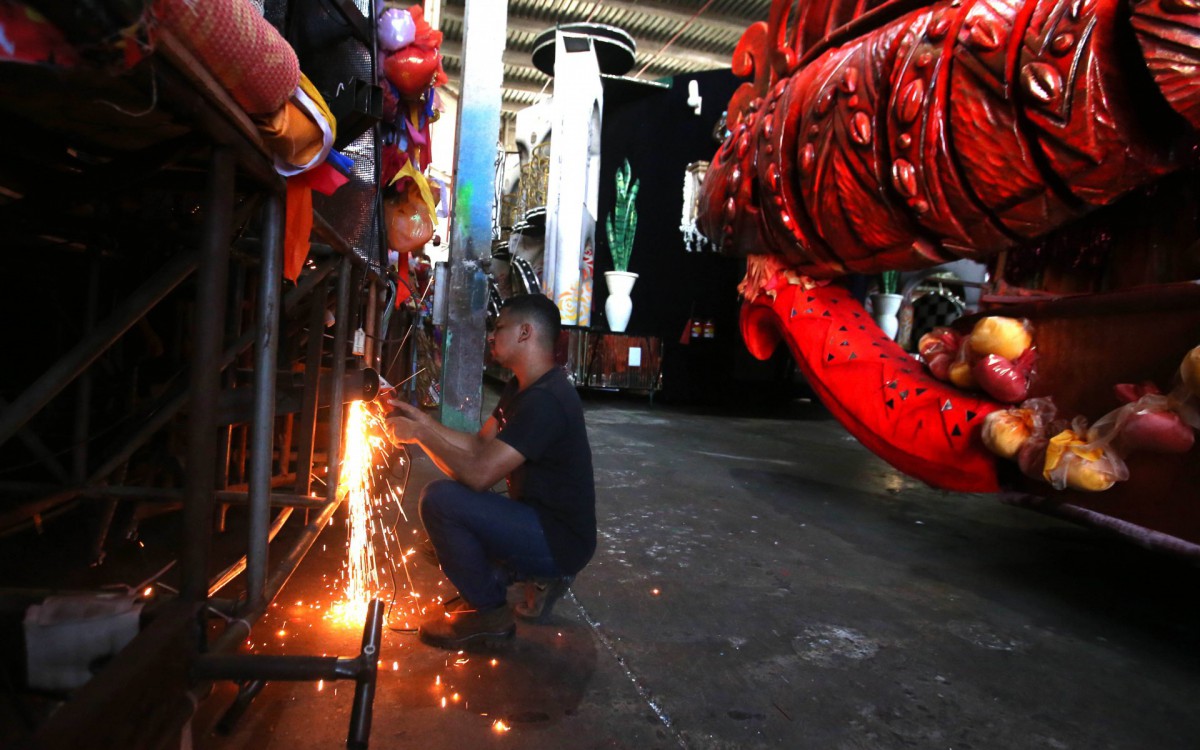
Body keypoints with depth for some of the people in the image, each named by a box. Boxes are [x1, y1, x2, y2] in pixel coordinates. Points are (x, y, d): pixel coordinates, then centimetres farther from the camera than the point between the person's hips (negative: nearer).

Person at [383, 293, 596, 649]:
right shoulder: (522, 388, 9)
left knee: (441, 498, -21)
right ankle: (539, 577, 15)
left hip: (559, 541, -10)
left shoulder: (545, 400, -24)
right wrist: (422, 420, 4)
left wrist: (418, 433, -15)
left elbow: (478, 473, -27)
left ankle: (488, 614, -2)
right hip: (540, 522, 10)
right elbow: (479, 445, 11)